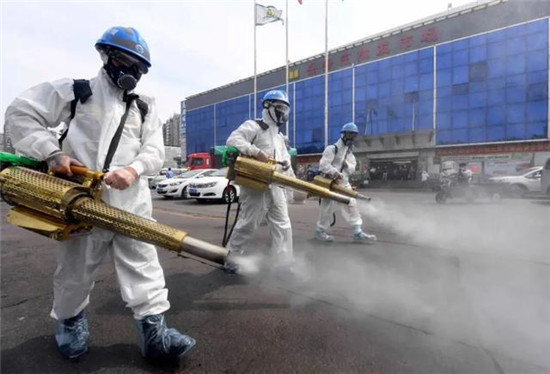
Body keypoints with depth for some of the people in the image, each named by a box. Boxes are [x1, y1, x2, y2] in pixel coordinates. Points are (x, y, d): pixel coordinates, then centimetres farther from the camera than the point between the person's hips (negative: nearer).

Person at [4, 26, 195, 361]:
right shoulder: (74, 91, 7)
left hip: (132, 202, 2)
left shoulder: (146, 107, 14)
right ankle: (71, 319, 41)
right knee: (75, 270, 14)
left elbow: (155, 151, 4)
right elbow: (21, 114, 7)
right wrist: (53, 153, -8)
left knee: (143, 264, -1)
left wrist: (134, 169, -17)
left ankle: (154, 329, 7)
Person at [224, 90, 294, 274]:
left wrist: (287, 163, 6)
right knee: (248, 224, -2)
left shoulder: (279, 136, 24)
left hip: (276, 186, 8)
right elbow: (233, 140, -18)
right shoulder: (254, 126, -3)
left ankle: (284, 265, 11)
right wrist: (257, 152, -26)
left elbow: (285, 158, 28)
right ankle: (230, 259, 18)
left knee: (282, 225, 4)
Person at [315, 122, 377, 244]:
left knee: (352, 205, 1)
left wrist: (347, 165, -12)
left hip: (344, 182, 7)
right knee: (327, 208, 0)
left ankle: (358, 232, 6)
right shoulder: (332, 148, -11)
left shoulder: (350, 151, 15)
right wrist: (334, 172, -33)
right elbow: (323, 164, -21)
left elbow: (352, 168, 10)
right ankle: (320, 231, 17)